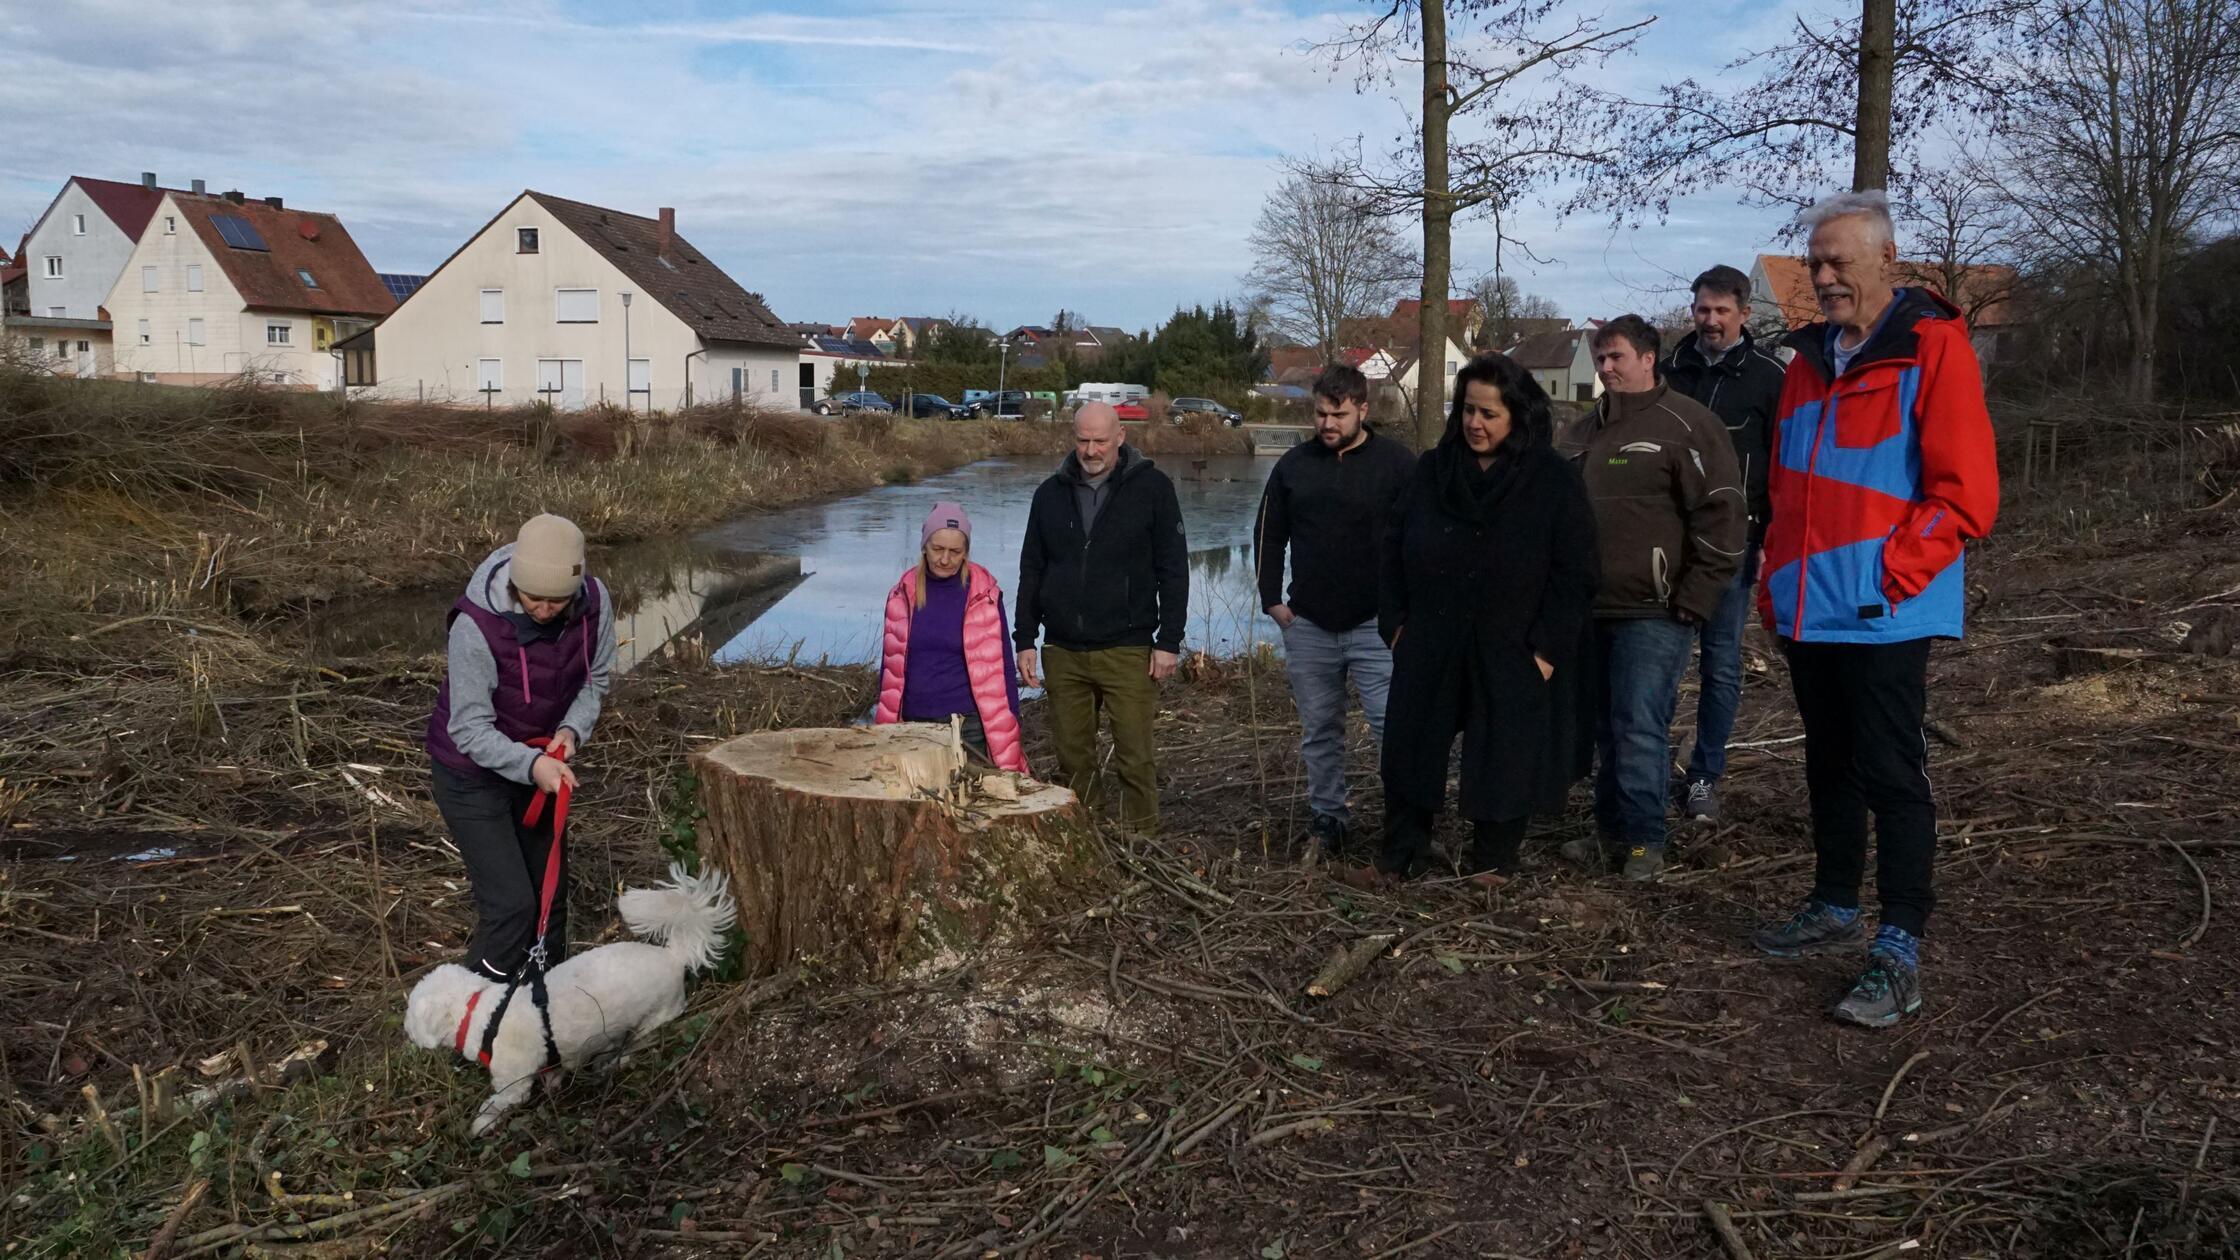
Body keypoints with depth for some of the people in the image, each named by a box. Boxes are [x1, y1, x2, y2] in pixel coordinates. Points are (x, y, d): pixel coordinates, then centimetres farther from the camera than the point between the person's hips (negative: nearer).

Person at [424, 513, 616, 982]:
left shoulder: (594, 604, -18)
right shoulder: (476, 626, -32)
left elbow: (595, 679, -1)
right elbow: (469, 729, -25)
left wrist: (573, 729, -20)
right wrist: (531, 764, -40)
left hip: (539, 763, 5)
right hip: (473, 773, -5)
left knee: (550, 892, 15)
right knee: (511, 903, -11)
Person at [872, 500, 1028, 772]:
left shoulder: (982, 594, -5)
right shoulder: (904, 592, 4)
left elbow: (998, 668, -3)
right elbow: (891, 664, 9)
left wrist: (1007, 739, -5)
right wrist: (885, 725, 8)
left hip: (967, 726, -3)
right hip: (914, 724, 3)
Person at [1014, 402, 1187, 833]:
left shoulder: (1152, 487, -1)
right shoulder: (1050, 493, 9)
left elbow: (1173, 569, -1)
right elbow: (1031, 571, 14)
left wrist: (1169, 640, -6)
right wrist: (1025, 639, 8)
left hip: (1128, 652, -3)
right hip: (1063, 653, 4)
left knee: (1135, 760, -3)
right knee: (1073, 758, 9)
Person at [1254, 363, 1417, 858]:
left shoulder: (1397, 462, -4)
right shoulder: (1294, 464, 7)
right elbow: (1268, 537, 14)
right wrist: (1272, 599, 6)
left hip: (1376, 625, -3)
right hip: (1308, 626, 4)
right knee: (1319, 730, 11)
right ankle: (1328, 818, 23)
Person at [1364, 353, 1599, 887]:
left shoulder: (1555, 482, -6)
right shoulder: (1431, 470, 4)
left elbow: (1574, 574, -7)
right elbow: (1395, 549, 9)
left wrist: (1548, 648, -12)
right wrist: (1395, 622, 3)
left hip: (1512, 658, -3)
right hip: (1429, 650, 3)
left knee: (1504, 761, 7)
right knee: (1408, 751, 10)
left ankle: (1491, 866, 26)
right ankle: (1398, 856, 26)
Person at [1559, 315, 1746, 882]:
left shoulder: (1685, 424, -8)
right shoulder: (1588, 429, 16)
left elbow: (1722, 514, -12)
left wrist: (1696, 599, -13)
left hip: (1653, 613, -7)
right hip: (1593, 608, 7)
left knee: (1640, 729, -7)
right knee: (1606, 727, 12)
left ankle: (1644, 840, 6)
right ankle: (1610, 830, 23)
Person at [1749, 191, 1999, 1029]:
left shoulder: (1933, 349, -8)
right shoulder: (1811, 359, 14)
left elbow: (1965, 495, -13)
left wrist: (1886, 576, -16)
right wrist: (1781, 582, 11)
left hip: (1884, 615, -7)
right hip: (1809, 612, 7)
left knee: (1891, 777, -3)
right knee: (1829, 767, 17)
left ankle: (1899, 952, 5)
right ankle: (1834, 908, 30)